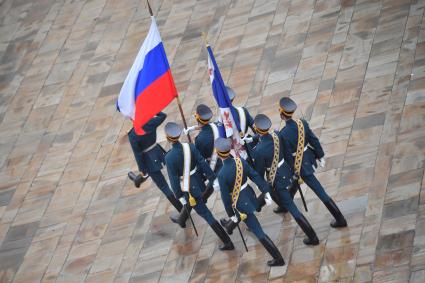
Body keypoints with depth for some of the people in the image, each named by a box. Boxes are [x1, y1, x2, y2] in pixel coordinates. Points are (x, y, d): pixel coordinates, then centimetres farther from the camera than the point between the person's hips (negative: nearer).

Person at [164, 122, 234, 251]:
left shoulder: (169, 157, -26)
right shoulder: (190, 147, -14)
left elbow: (174, 179, -20)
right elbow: (203, 164, -11)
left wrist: (179, 196, -9)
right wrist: (213, 180, -3)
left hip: (189, 188, -6)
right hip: (199, 182, 6)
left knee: (207, 215, 5)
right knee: (189, 201, 37)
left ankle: (227, 243, 12)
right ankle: (181, 220, 68)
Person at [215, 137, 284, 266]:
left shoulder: (222, 174, -28)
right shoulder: (240, 161, -12)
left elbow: (225, 197, -19)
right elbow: (255, 176, -9)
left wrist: (231, 214, -6)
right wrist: (266, 192, -3)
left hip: (241, 204, -7)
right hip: (249, 195, 7)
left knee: (259, 232, 3)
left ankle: (278, 258, 10)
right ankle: (230, 224, 73)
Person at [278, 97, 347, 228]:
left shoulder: (283, 134, -29)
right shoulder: (302, 123, -13)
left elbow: (288, 156, -20)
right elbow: (314, 140, -4)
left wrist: (295, 172, -6)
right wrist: (321, 156, 10)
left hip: (301, 166, -7)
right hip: (309, 157, 7)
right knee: (294, 182, 30)